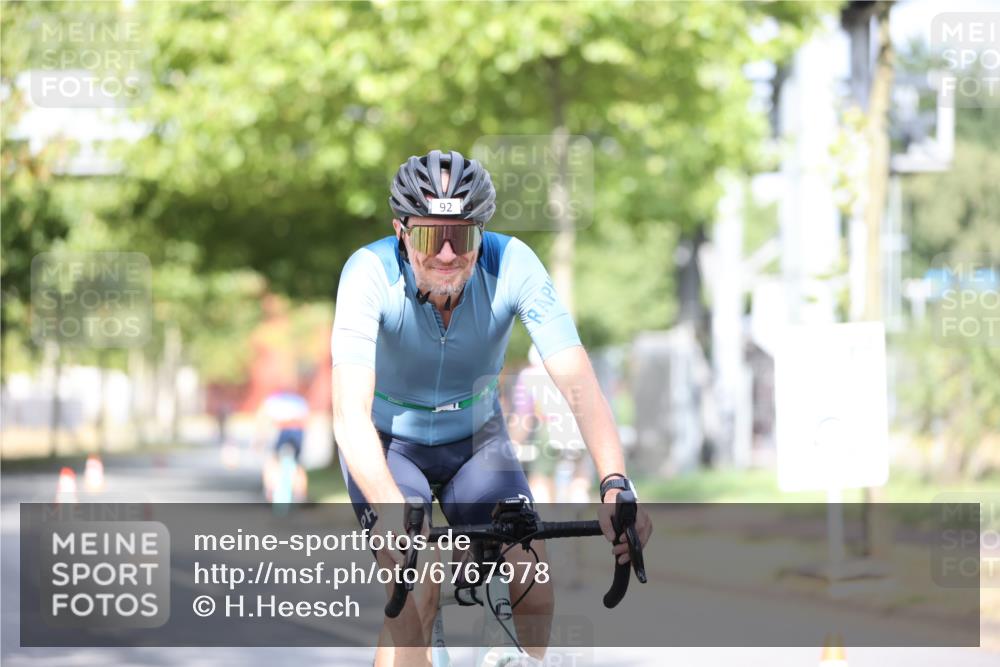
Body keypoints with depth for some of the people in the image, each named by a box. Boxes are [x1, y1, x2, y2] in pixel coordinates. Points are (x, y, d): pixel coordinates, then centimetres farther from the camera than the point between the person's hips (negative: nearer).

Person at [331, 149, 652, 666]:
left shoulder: (512, 265, -26)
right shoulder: (370, 272, -30)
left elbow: (579, 385, -32)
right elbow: (350, 413, -39)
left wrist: (615, 486, -48)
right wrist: (391, 512, -55)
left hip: (475, 438, 2)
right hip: (388, 443, -2)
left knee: (533, 583, -15)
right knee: (417, 590, -24)